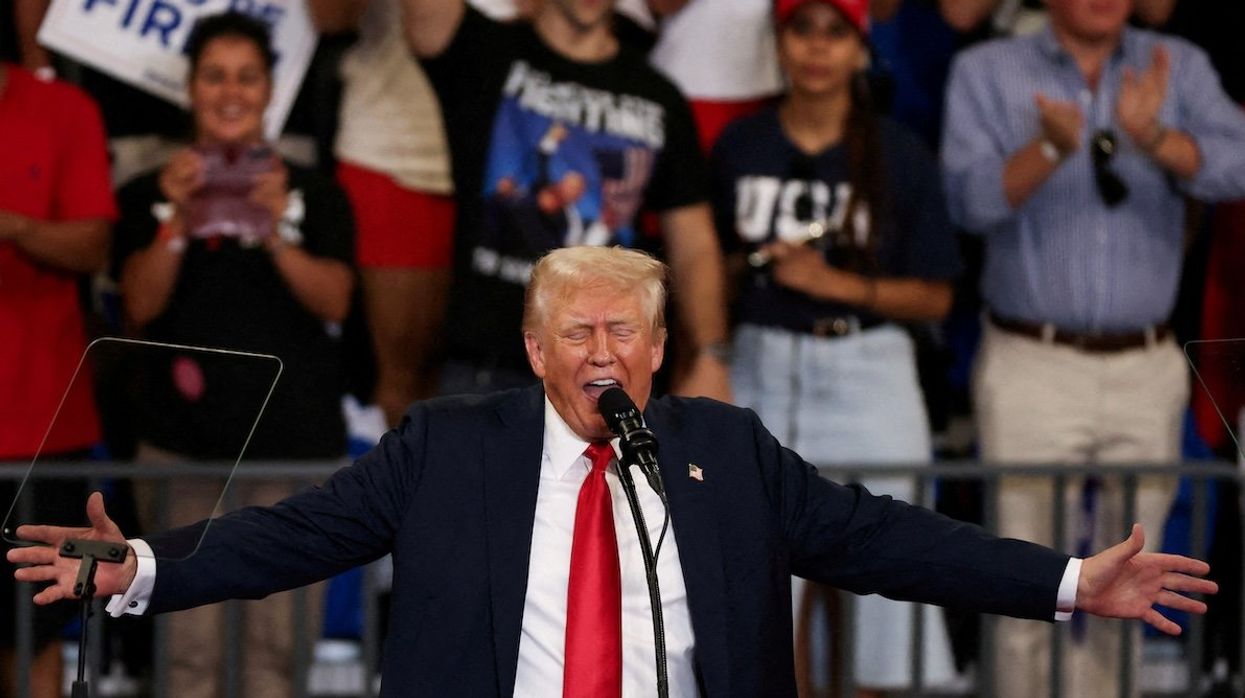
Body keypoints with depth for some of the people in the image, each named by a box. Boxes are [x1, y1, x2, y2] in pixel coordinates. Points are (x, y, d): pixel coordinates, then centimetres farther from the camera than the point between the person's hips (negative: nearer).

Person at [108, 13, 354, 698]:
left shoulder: (313, 193, 10)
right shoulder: (151, 193, 10)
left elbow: (334, 301, -2)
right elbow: (141, 305, 0)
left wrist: (276, 232, -18)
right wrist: (177, 223, -15)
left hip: (294, 436, 0)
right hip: (182, 440, 0)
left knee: (280, 639, -4)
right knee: (188, 640, -6)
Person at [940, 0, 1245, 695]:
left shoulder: (1179, 67, 6)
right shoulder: (987, 72, 3)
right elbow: (972, 198, -10)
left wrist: (1153, 138, -31)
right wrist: (1053, 147, -29)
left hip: (1147, 372, 2)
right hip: (1033, 368, -2)